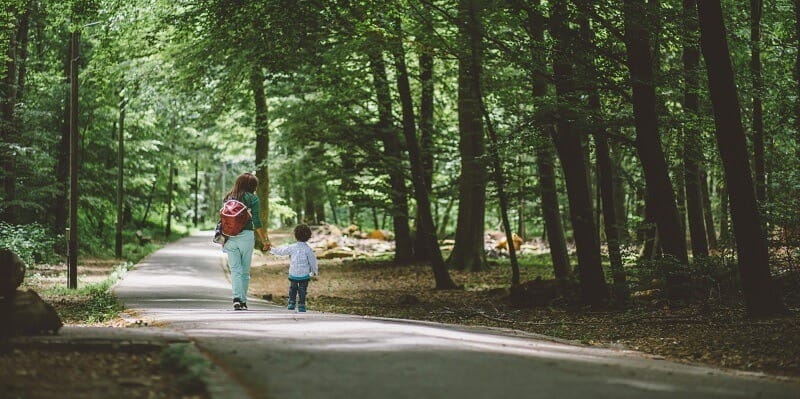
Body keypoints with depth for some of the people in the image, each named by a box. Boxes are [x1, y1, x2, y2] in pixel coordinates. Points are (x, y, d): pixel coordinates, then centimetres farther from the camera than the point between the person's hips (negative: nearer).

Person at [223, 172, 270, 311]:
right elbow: (256, 221, -6)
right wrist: (264, 240, -2)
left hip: (229, 236, 3)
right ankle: (243, 301, 14)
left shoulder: (227, 198, 10)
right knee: (245, 270, 9)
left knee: (235, 269, 1)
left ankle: (237, 298, -18)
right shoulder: (252, 198, -2)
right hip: (246, 236, -3)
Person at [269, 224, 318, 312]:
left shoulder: (292, 248, -6)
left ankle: (291, 303, 15)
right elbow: (313, 261, -3)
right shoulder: (308, 249, -8)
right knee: (302, 290, 3)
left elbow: (281, 251, 6)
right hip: (304, 274, -1)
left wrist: (272, 250, 24)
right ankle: (301, 306, 0)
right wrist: (315, 271, 12)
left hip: (293, 274, 1)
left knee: (292, 289, 17)